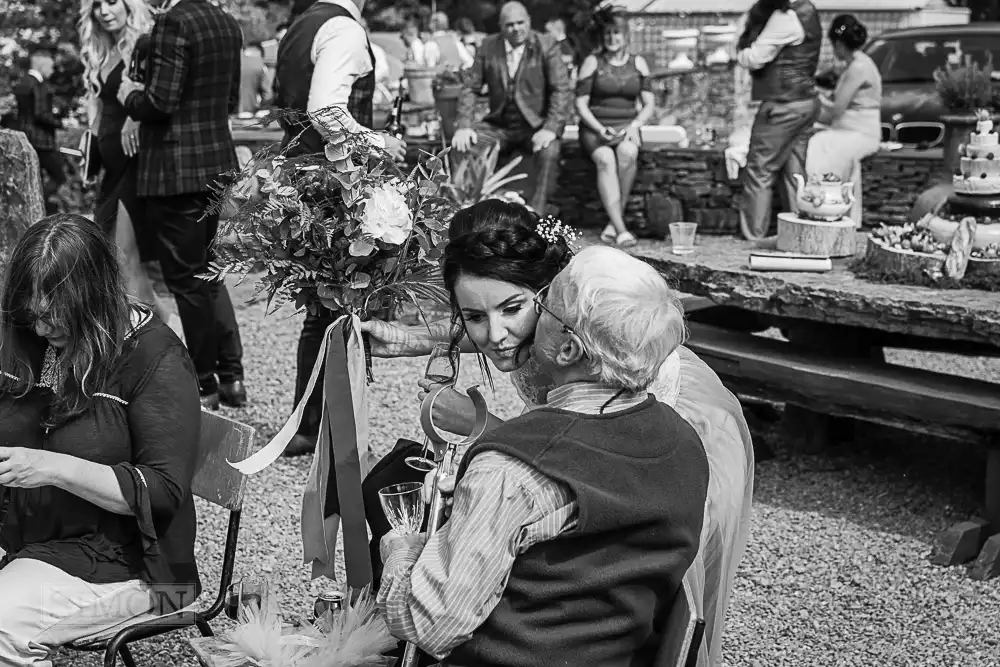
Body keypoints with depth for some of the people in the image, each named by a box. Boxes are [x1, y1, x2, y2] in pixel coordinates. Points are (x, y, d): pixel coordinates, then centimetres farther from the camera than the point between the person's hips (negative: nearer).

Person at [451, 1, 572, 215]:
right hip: (498, 126, 3)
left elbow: (561, 90, -11)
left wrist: (551, 128, -25)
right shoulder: (488, 47, 3)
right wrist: (464, 126, -10)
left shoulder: (546, 48, -5)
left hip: (535, 127, -3)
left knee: (549, 150, -34)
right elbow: (470, 87, 4)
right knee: (463, 146, -21)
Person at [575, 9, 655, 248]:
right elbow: (581, 104, 0)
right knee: (605, 159, -34)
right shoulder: (592, 62, 5)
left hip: (626, 127, 2)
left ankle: (614, 221, -28)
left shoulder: (638, 63, 11)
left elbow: (649, 104, 8)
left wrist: (635, 126, -11)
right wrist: (600, 129, -14)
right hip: (594, 127, -1)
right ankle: (621, 229, -43)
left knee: (628, 152, -35)